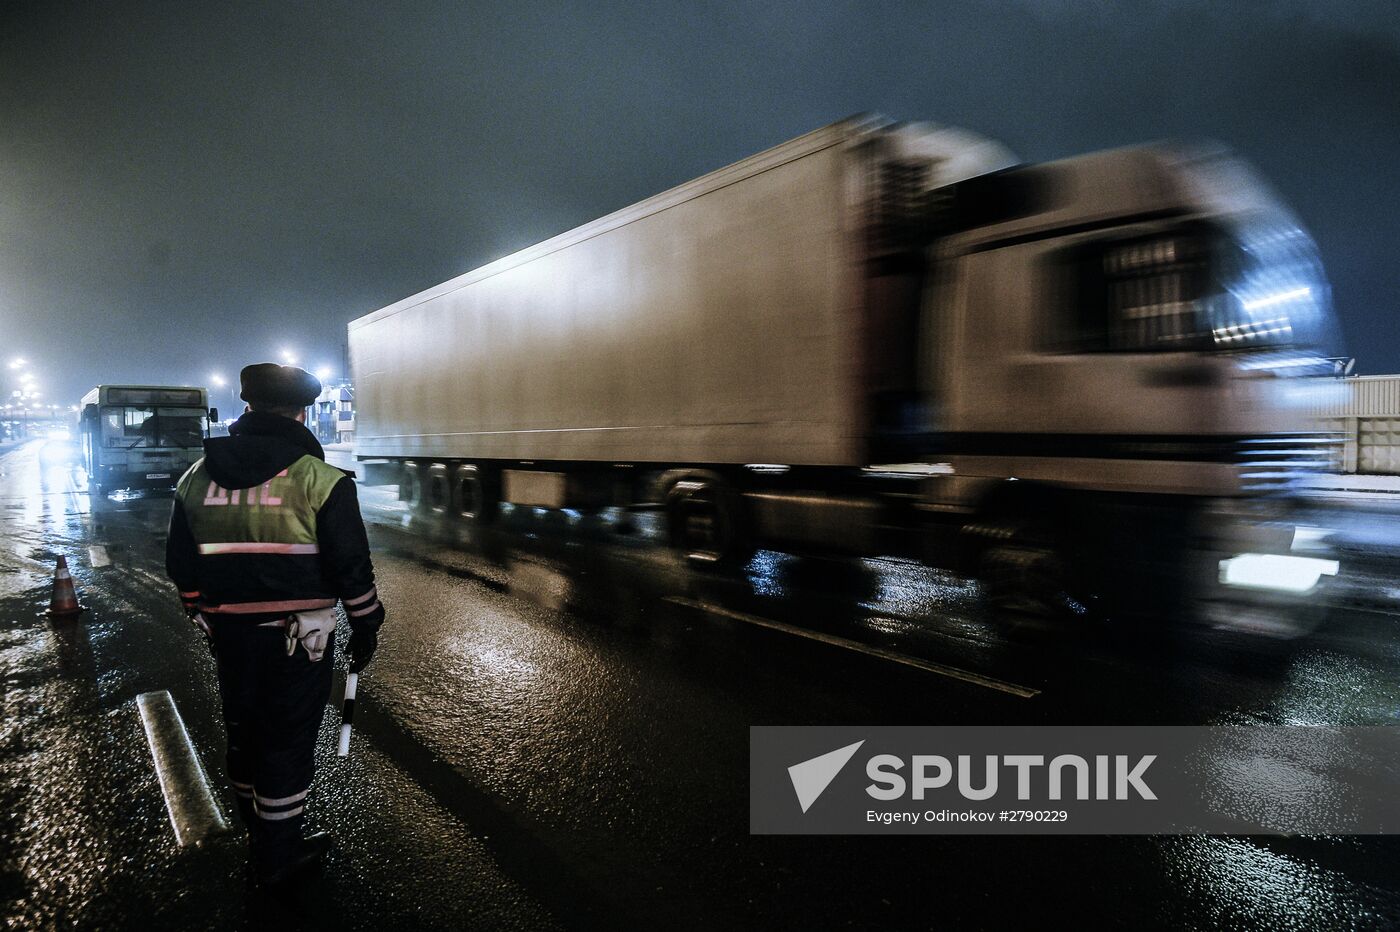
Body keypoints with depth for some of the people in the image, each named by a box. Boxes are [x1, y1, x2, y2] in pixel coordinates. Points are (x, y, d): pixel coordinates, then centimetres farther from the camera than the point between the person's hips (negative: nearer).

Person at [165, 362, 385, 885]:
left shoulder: (197, 477, 2)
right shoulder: (319, 479, -14)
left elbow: (180, 563, 10)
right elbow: (351, 566, -14)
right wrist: (365, 628, -2)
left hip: (228, 633, 6)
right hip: (298, 636, -5)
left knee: (244, 731, 22)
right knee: (288, 741, 7)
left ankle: (259, 833, 43)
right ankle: (279, 856, 21)